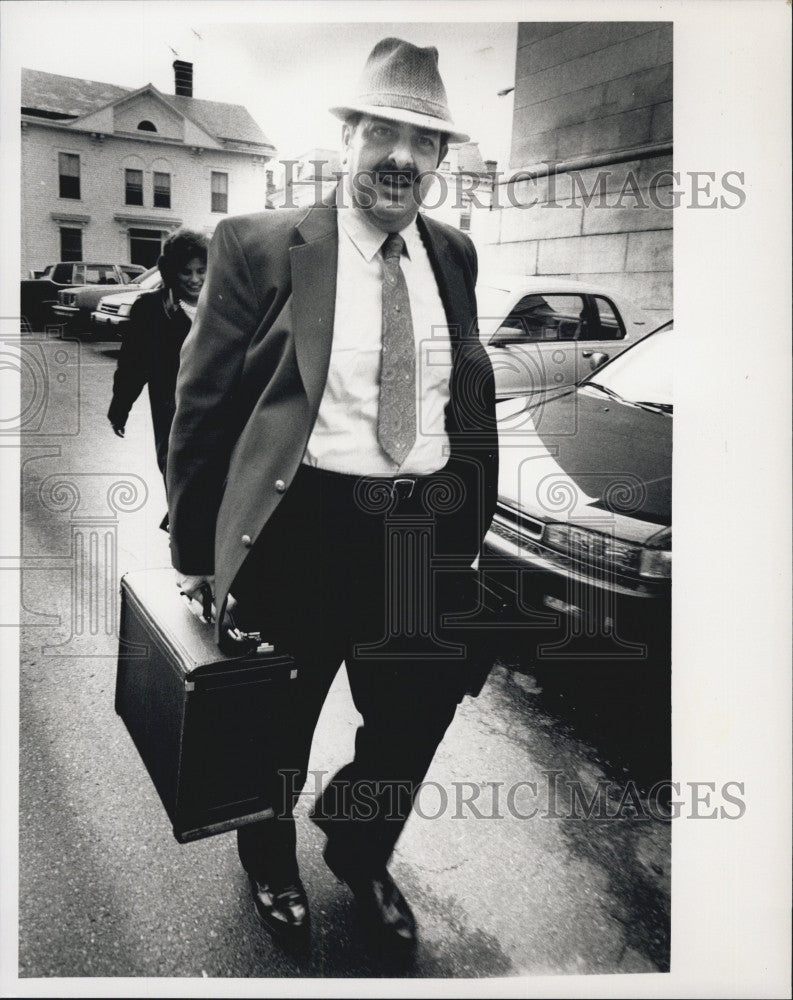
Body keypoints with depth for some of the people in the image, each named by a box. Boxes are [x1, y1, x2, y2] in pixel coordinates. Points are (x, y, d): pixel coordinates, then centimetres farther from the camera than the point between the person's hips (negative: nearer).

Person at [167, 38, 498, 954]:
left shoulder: (454, 255, 7)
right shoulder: (261, 246, -7)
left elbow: (472, 397, 12)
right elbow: (202, 403, -5)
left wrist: (469, 528, 11)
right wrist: (195, 549, -2)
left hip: (428, 530, 4)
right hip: (303, 527, -4)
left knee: (415, 724, 17)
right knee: (274, 729, 17)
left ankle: (360, 857, 50)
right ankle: (270, 864, 50)